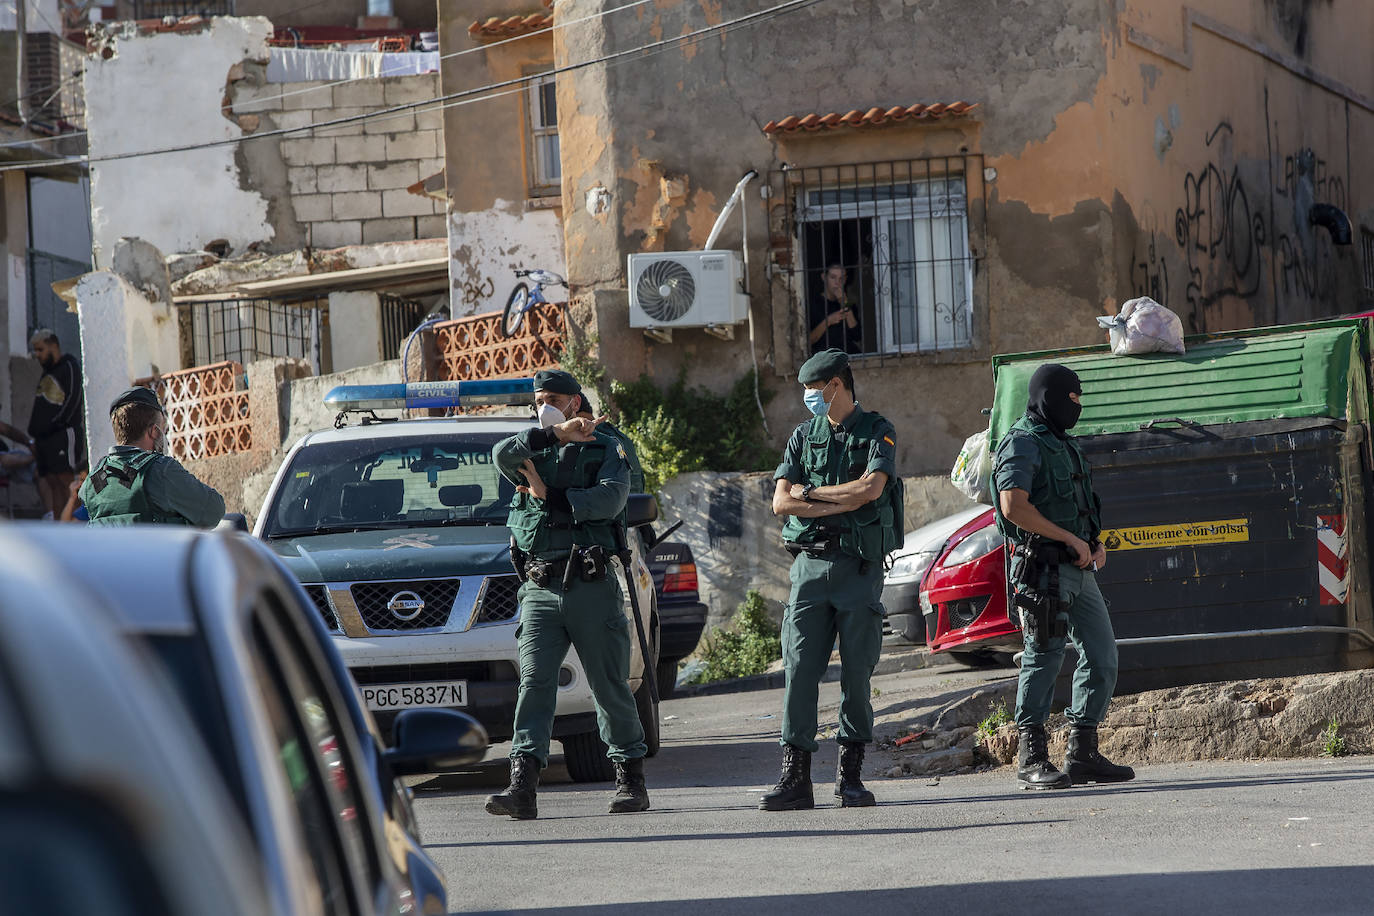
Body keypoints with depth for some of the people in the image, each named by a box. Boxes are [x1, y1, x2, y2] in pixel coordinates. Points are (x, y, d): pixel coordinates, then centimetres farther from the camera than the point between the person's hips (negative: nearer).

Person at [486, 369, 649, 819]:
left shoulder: (605, 450, 9)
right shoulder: (534, 452, 17)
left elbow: (609, 499, -10)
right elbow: (502, 454, -7)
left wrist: (549, 495, -7)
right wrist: (554, 434, -17)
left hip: (593, 587, -2)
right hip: (540, 590, 2)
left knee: (611, 687, 3)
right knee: (534, 681, -10)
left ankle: (631, 780, 13)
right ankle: (522, 787, -19)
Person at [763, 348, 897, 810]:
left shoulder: (876, 432, 2)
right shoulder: (804, 436, 13)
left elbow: (871, 488, -14)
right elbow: (781, 502, 3)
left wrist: (811, 492, -5)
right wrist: (841, 504, -8)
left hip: (859, 567, -3)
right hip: (810, 564, 3)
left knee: (857, 674, -2)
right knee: (799, 670, -5)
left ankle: (850, 776, 7)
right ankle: (795, 777, -4)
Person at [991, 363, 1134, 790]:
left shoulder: (1064, 444, 22)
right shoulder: (1023, 443, -8)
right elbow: (1014, 505, -20)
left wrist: (1095, 542, 10)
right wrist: (1070, 538, -17)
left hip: (1079, 570, 9)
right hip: (1044, 567, -9)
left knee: (1102, 657, 7)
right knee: (1045, 657, -9)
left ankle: (1083, 754, 12)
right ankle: (1032, 761, -6)